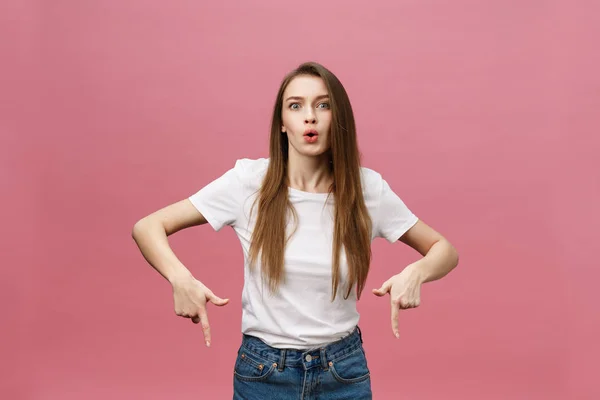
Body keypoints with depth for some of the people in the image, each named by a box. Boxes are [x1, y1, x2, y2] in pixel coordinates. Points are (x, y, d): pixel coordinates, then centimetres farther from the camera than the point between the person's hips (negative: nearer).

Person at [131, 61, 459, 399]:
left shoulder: (367, 188, -9)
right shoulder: (248, 181, -12)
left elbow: (445, 250, 1)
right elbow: (147, 227, -8)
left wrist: (416, 272, -22)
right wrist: (181, 278, -29)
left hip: (344, 372, 1)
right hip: (262, 371, 0)